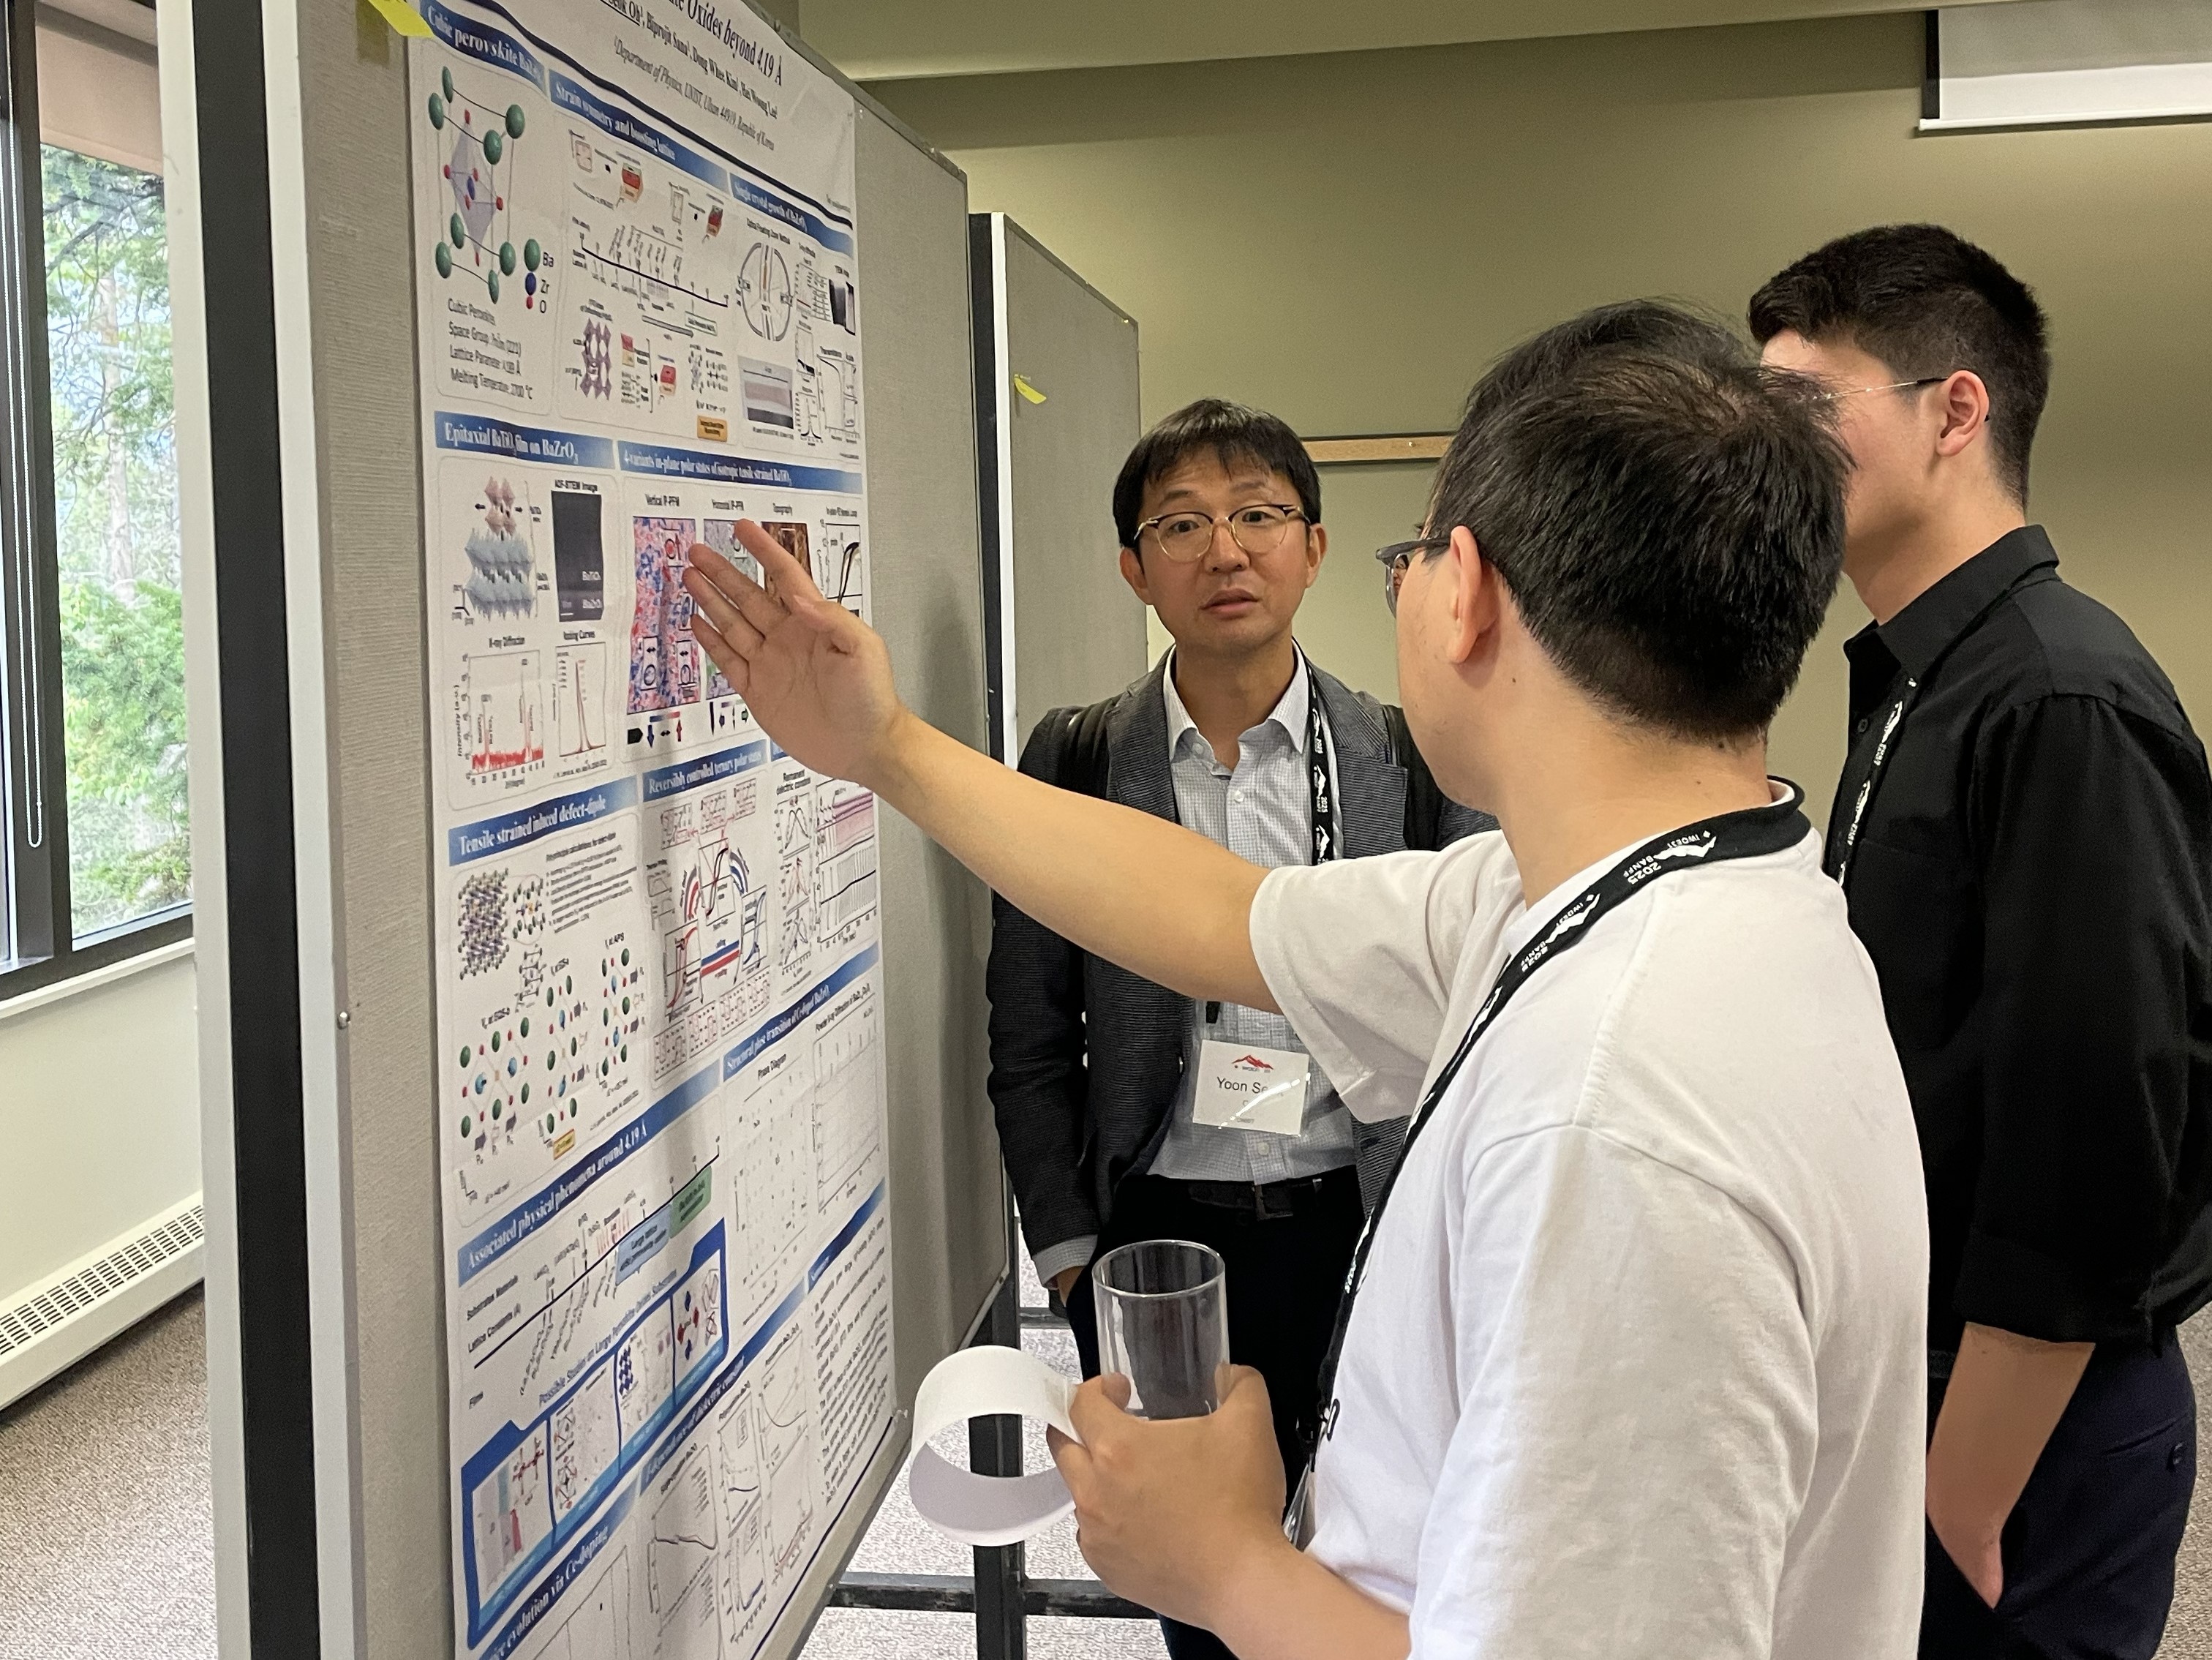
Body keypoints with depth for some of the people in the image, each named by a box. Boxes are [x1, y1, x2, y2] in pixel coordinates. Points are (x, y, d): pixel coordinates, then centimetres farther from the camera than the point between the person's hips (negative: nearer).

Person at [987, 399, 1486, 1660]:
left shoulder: (1416, 760, -2)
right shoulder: (1074, 762, -1)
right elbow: (1029, 1045, 3)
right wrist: (1071, 1254, 1)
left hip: (1364, 1234, 0)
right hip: (1157, 1240, 1)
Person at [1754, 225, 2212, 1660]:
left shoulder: (2068, 705, -20)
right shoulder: (1911, 692, 8)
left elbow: (2094, 1151, -23)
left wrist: (1962, 1504, -18)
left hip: (2029, 1426, -8)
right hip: (1916, 1385, 8)